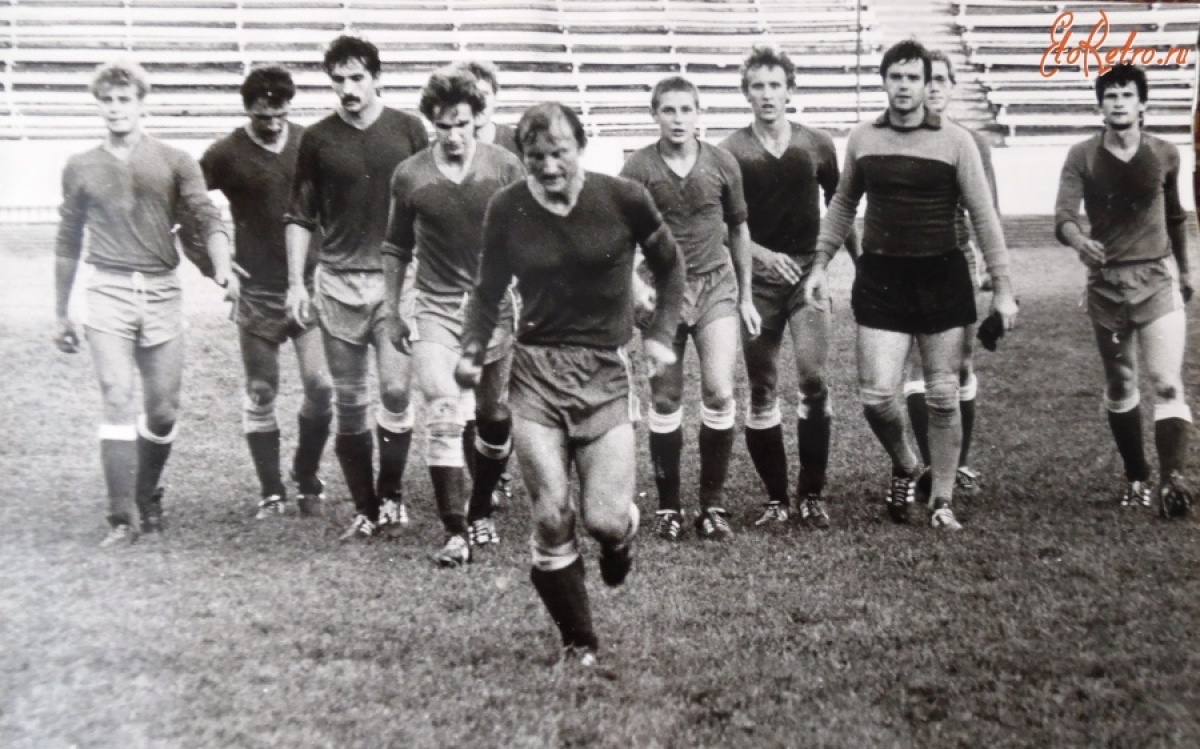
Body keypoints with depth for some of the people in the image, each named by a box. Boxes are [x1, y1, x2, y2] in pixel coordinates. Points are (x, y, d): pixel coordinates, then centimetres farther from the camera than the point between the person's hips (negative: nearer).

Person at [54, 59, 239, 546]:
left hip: (162, 292, 0)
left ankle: (148, 500, 26)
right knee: (118, 403, -11)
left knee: (163, 411, 3)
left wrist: (222, 267, -26)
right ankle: (122, 519, -8)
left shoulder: (175, 163, 6)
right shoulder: (81, 168, 10)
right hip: (107, 292, 0)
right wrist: (61, 315, 17)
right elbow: (68, 244, 17)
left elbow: (207, 219, -5)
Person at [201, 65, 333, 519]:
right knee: (261, 393, 4)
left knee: (321, 387, -4)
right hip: (257, 294, -1)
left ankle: (307, 480, 16)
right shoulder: (227, 154, -6)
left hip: (310, 286, 2)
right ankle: (271, 492, 14)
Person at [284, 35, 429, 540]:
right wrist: (295, 282, 0)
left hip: (397, 278, -1)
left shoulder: (408, 130, 2)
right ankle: (365, 508, 14)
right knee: (349, 402, 4)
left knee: (395, 390, -10)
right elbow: (300, 216, 7)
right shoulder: (317, 140, 4)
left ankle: (391, 495, 9)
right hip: (337, 282, 1)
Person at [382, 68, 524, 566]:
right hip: (435, 307, -1)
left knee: (496, 418, 8)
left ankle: (480, 511, 29)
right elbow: (396, 250, 10)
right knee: (443, 416, -12)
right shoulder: (409, 176, -1)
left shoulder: (505, 168, -4)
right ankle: (455, 531, -9)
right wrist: (392, 314, 12)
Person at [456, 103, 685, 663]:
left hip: (606, 374, -1)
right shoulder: (506, 210, 0)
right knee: (551, 520, -4)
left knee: (604, 518, -10)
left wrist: (660, 334, 3)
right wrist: (473, 350, -3)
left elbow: (669, 264, 12)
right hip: (535, 374, 1)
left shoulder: (623, 199, -4)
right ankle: (579, 644, 15)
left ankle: (620, 534, 31)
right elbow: (488, 291, 13)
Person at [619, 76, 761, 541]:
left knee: (719, 393, -10)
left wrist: (745, 296, 14)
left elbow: (738, 228, 13)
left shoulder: (722, 164, 2)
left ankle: (713, 503, 4)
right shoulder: (639, 168, -5)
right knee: (666, 402, 3)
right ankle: (668, 506, 16)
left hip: (715, 284, 1)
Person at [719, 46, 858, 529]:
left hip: (808, 273, 0)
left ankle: (811, 494, 1)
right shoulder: (732, 152, -2)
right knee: (762, 393, 3)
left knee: (814, 380, -13)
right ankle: (776, 498, 14)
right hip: (757, 280, 0)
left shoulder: (818, 146, 3)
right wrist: (763, 254, -16)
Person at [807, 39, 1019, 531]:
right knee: (876, 394, -7)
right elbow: (843, 204, 18)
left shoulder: (955, 141, -4)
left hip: (941, 278, -1)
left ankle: (942, 501, 19)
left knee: (943, 396, 5)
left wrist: (1003, 287, -4)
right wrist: (821, 262, 12)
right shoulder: (861, 139, 4)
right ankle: (904, 466, 24)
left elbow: (983, 215, -1)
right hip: (880, 279, 1)